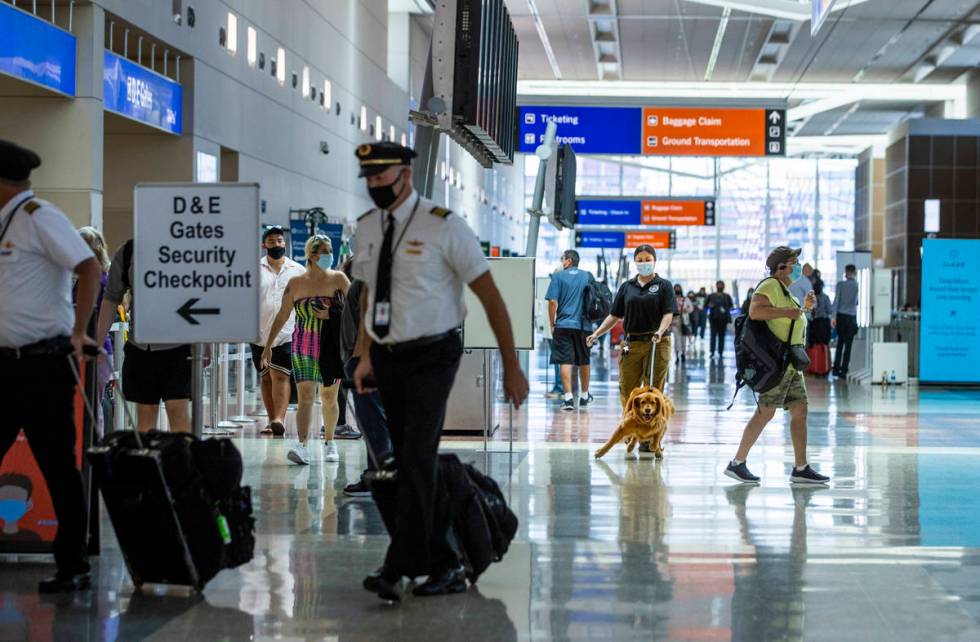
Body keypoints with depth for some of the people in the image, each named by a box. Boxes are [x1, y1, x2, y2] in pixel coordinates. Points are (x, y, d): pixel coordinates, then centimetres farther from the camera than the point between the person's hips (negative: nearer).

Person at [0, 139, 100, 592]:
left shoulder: (36, 217, -10)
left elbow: (90, 268, -19)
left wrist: (78, 333, -25)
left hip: (43, 364, -8)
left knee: (57, 466, -1)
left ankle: (73, 568, 7)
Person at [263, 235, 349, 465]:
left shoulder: (338, 279, 1)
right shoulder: (296, 283, 2)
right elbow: (282, 316, 8)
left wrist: (331, 315, -13)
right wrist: (268, 346, 8)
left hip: (332, 347, 0)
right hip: (303, 348, 0)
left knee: (329, 398, 9)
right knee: (305, 397, -11)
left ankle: (329, 442, 26)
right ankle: (302, 446, -20)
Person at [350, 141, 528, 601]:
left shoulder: (443, 226, -12)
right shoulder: (367, 228, 5)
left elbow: (490, 297, -8)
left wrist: (512, 368, -6)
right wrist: (365, 355, 8)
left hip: (431, 357, -6)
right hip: (387, 358, 6)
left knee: (418, 458, -17)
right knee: (410, 462, 10)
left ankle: (398, 568, -17)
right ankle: (445, 566, 20)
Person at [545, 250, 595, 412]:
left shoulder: (558, 276, -2)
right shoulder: (588, 276, 7)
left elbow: (553, 302, -8)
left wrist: (552, 324, 1)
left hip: (564, 324, -3)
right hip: (584, 325, 3)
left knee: (565, 361, -3)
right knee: (584, 361, 15)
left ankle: (568, 397, -12)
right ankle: (584, 396, 27)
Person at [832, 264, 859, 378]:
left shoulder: (840, 284, -2)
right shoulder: (857, 286, -2)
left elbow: (836, 300, -4)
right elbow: (857, 303, 5)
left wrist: (834, 317, -3)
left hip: (841, 316, 1)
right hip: (851, 317, -1)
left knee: (840, 343, 12)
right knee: (848, 344, 3)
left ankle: (836, 369, 8)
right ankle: (844, 370, 1)